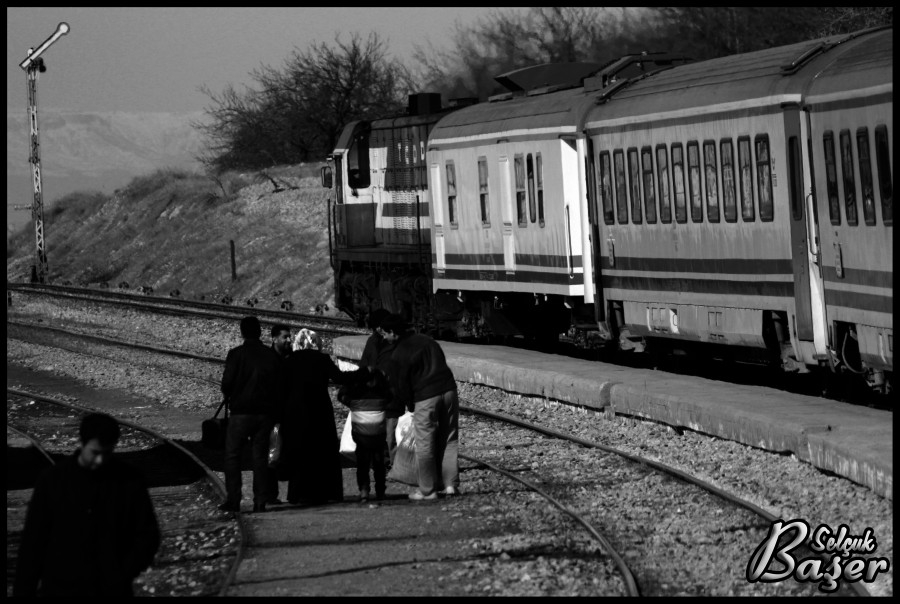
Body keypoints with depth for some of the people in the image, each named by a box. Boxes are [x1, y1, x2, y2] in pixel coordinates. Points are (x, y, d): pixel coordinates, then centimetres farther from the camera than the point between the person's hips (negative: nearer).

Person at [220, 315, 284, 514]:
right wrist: (274, 411, 15)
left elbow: (227, 383, -11)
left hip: (241, 411, -4)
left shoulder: (236, 354, -8)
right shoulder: (271, 356, 3)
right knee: (260, 456, 8)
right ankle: (260, 501, 4)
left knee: (232, 456, 4)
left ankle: (233, 500, -3)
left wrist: (228, 397, 10)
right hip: (265, 413, 4)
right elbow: (281, 386, 5)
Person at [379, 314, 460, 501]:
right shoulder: (426, 340, 12)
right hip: (448, 390, 6)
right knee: (449, 440, 12)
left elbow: (399, 386, -3)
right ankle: (451, 484, 11)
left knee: (425, 445, 4)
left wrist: (410, 405, 14)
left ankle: (427, 490, 8)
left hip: (425, 399, -6)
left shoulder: (398, 355, -6)